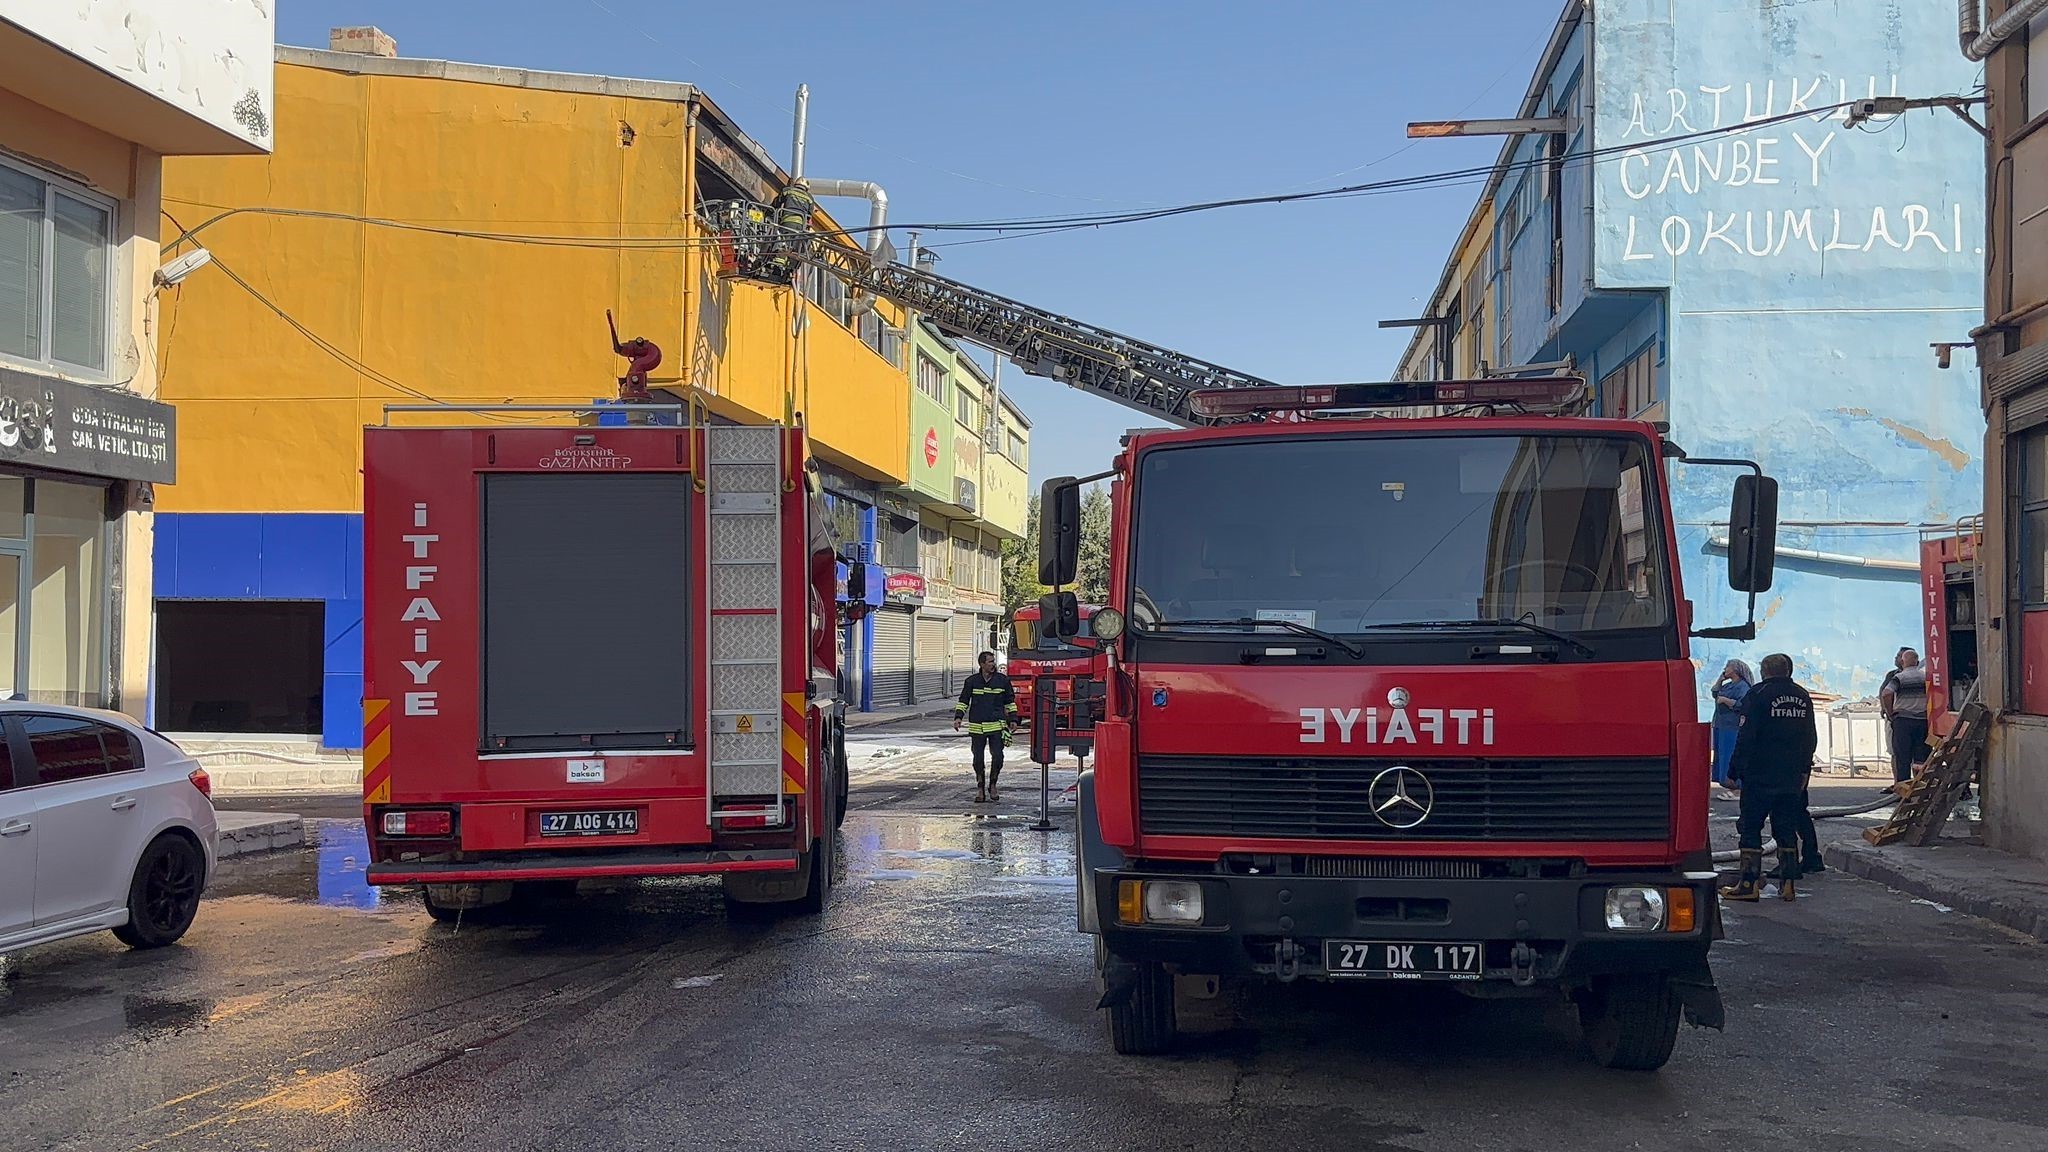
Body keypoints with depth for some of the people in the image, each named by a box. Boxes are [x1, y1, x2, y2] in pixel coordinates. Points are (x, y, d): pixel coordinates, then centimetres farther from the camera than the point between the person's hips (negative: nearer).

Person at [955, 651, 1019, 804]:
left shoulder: (1003, 680, 5)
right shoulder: (972, 681, 3)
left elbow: (1010, 701, 14)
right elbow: (963, 701, 9)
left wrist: (1013, 719, 8)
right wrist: (958, 717, -4)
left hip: (997, 726, 0)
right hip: (977, 726, 0)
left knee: (997, 757, -9)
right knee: (978, 758, 2)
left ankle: (992, 785, 12)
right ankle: (980, 788, 16)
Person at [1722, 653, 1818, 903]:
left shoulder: (1758, 695, -9)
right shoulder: (1803, 697, 10)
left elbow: (1746, 737, -13)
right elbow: (1811, 739, 16)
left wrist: (1734, 771, -8)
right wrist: (1803, 770, 24)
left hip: (1759, 776, -6)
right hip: (1791, 779, 6)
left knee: (1750, 828, -1)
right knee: (1786, 830, 10)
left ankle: (1749, 884, -5)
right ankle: (1788, 883, 8)